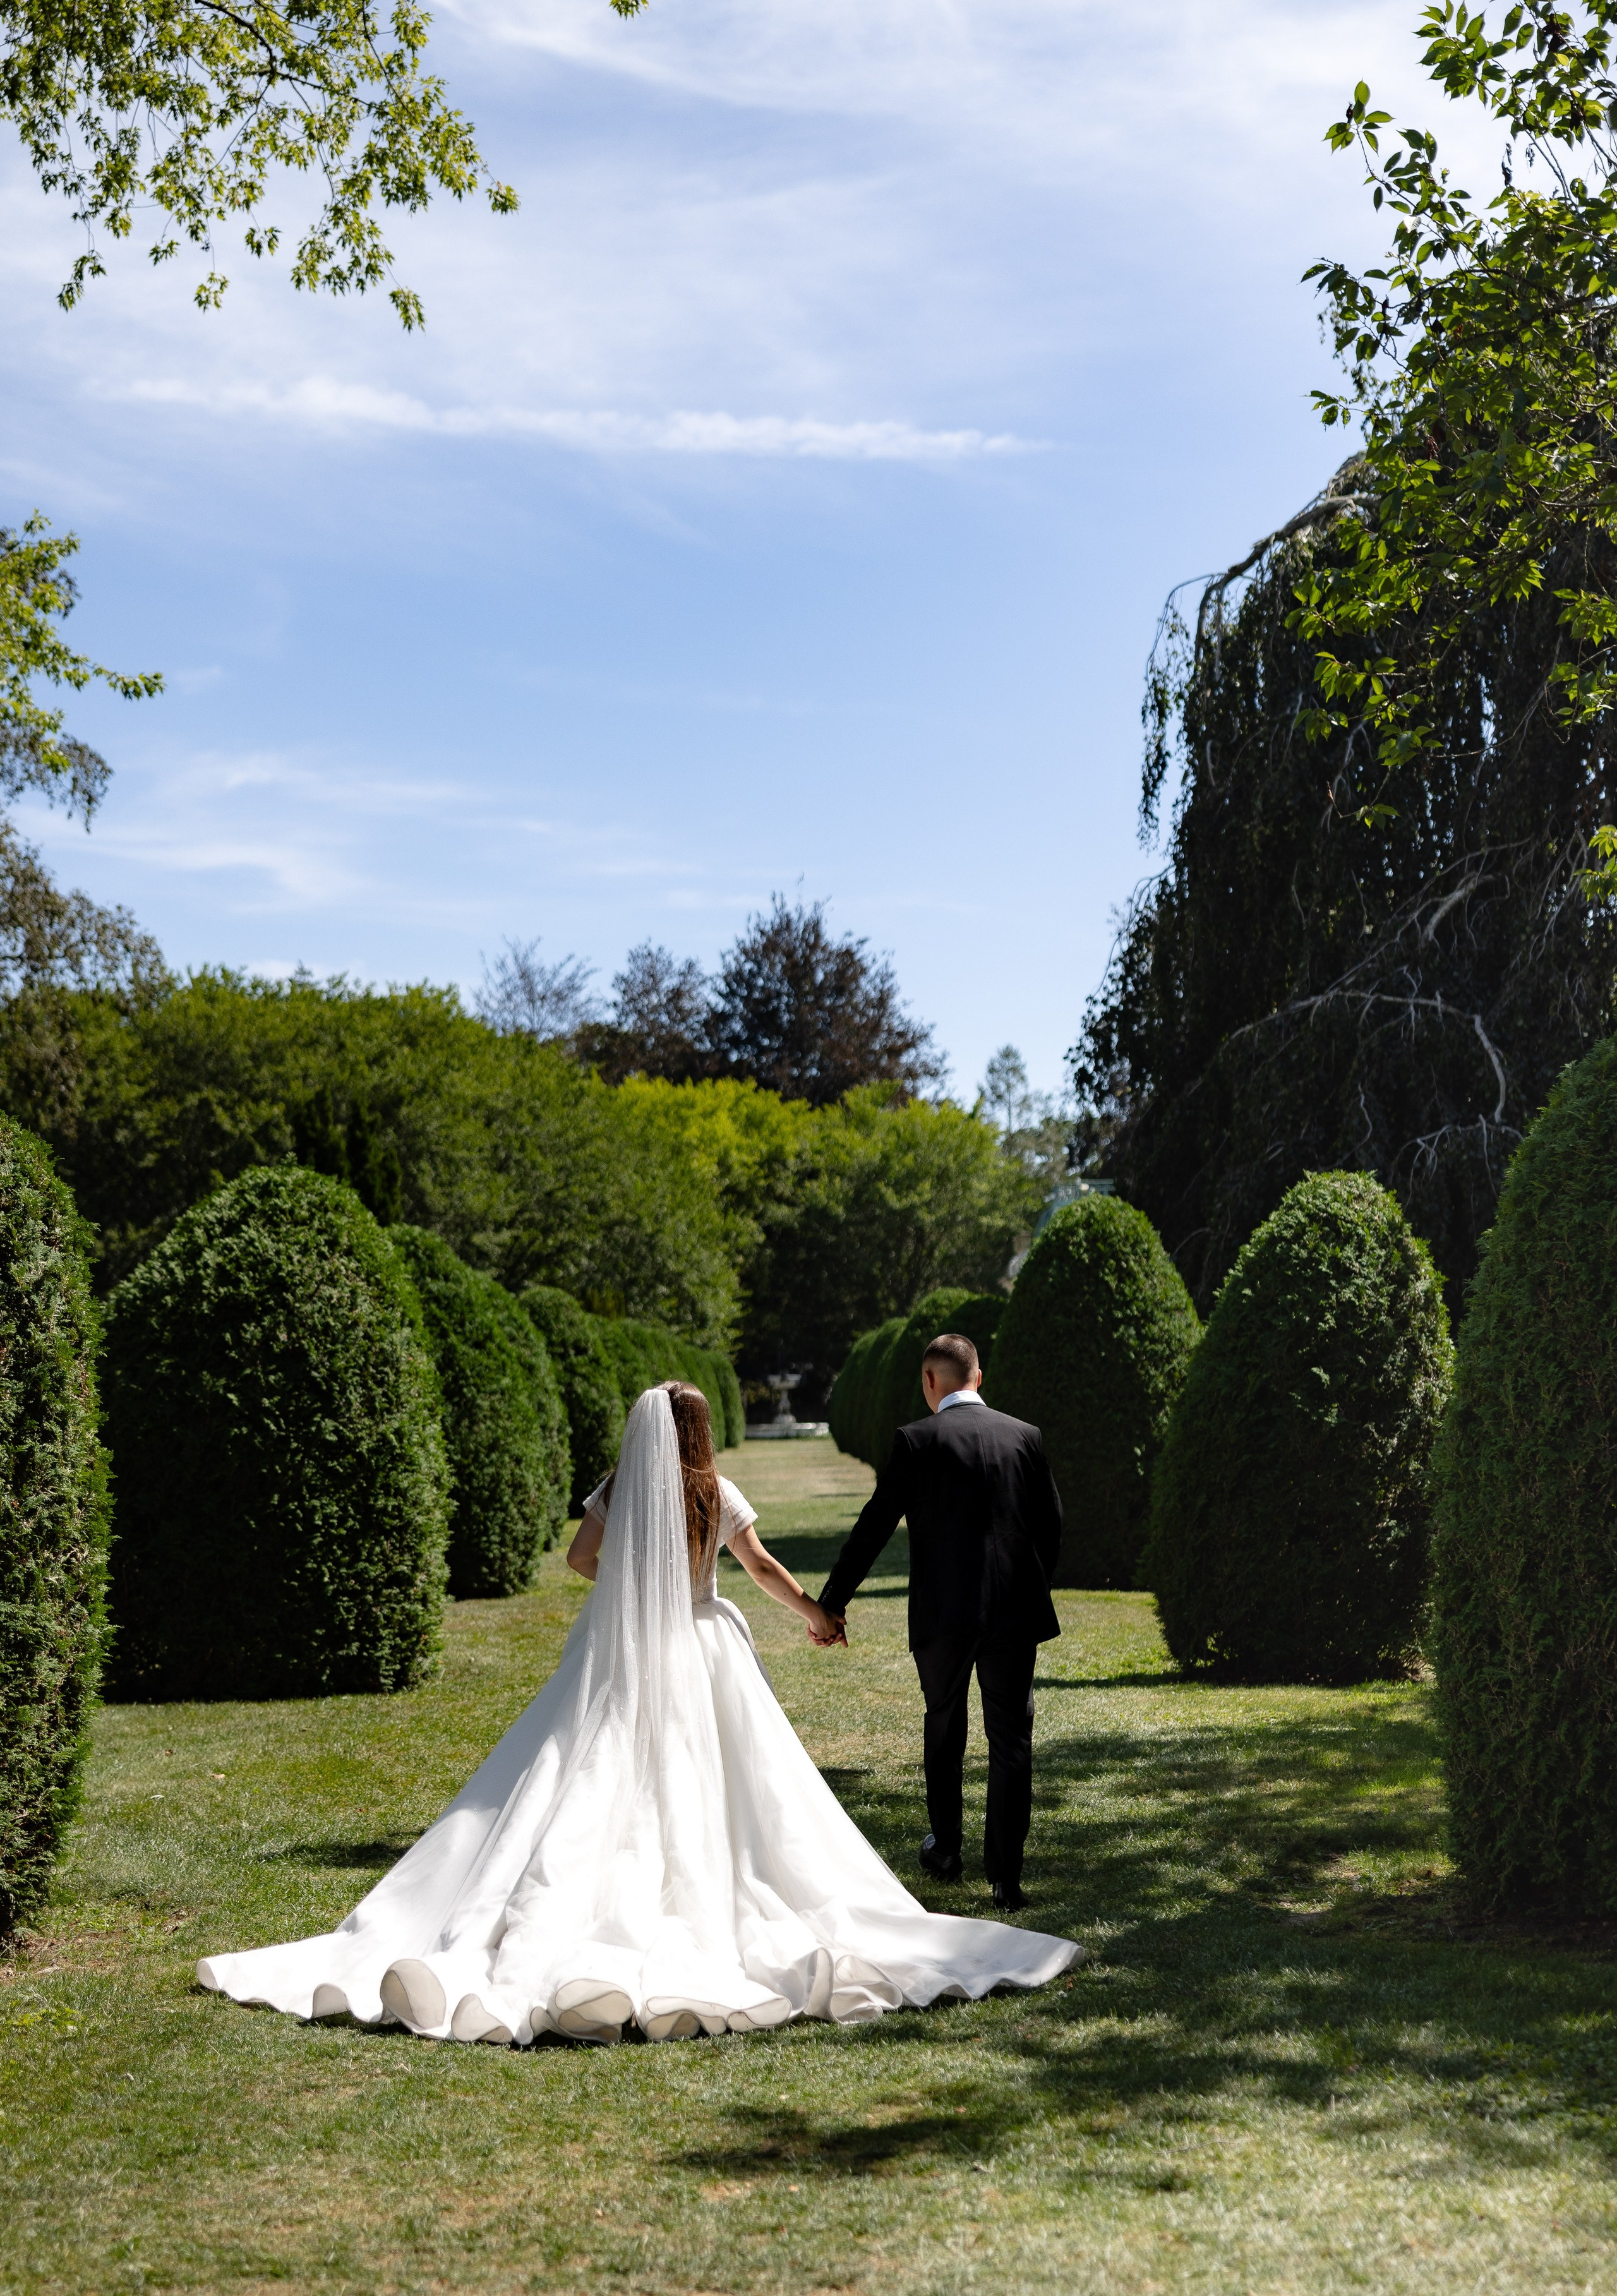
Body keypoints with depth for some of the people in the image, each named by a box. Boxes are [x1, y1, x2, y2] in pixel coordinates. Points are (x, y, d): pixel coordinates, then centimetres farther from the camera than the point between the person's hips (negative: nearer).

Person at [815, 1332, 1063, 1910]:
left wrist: (832, 1602, 1)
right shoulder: (1025, 1436, 3)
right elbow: (1051, 1524, 9)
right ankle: (1006, 1876, 2)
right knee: (1011, 1740, 6)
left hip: (942, 1615, -1)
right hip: (1015, 1611, 2)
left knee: (944, 1731, 19)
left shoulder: (916, 1441, -7)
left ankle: (946, 1852, 33)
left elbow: (874, 1528, -7)